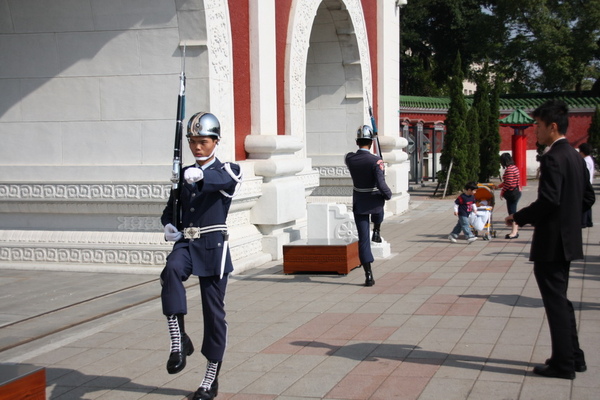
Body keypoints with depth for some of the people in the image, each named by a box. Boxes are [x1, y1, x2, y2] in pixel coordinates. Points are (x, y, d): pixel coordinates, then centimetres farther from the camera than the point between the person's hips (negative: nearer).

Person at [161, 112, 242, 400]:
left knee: (214, 311, 2)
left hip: (213, 246, -3)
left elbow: (227, 179, -26)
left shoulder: (227, 170, -1)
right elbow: (170, 208, 20)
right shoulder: (184, 174, 14)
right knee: (171, 271, -33)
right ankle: (179, 340, -28)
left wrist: (201, 175, -49)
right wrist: (168, 226, -5)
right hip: (185, 242, 3)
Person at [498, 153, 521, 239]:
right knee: (513, 212, 15)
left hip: (512, 192, -10)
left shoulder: (509, 170, -18)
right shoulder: (514, 167, 14)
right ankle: (515, 231, 20)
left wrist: (502, 192, -11)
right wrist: (499, 186, 24)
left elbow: (508, 183, -22)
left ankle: (514, 232, -2)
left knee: (512, 212, -5)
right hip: (516, 191, 10)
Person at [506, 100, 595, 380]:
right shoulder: (575, 156, 12)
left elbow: (548, 200, -26)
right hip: (567, 239, 10)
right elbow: (588, 197, 16)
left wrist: (519, 217, -14)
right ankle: (573, 356, 27)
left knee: (556, 301, -1)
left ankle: (563, 364, 7)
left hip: (551, 241, -10)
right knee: (560, 300, 19)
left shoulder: (552, 158, -18)